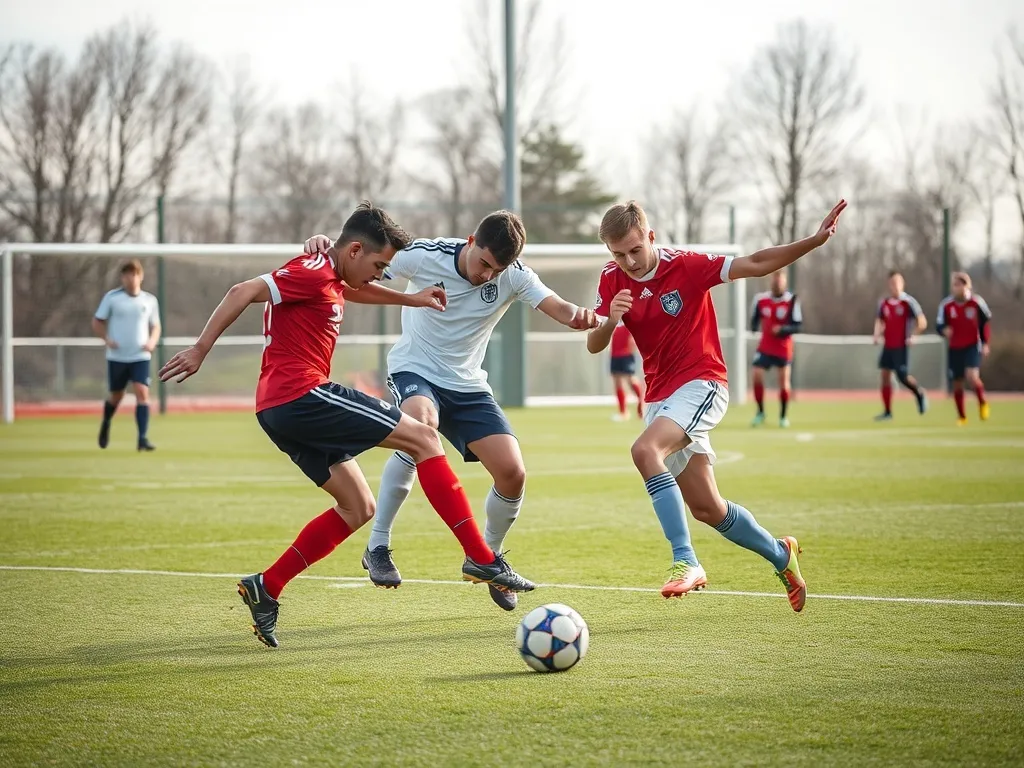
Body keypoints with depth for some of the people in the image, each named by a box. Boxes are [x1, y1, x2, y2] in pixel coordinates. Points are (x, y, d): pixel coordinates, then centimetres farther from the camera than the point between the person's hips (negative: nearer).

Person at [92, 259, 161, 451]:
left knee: (142, 393, -16)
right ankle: (106, 424, 42)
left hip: (140, 357, 1)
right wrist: (106, 339, -14)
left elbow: (155, 326, 15)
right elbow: (97, 322, 3)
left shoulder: (149, 300, 4)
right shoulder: (111, 297, -3)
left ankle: (142, 439, -16)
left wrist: (152, 341, -6)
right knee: (116, 396, 10)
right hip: (117, 357, -1)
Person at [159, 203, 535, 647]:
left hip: (281, 411, 11)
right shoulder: (313, 272, -10)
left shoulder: (331, 279, 19)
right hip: (302, 395, -11)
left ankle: (265, 589, 7)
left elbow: (354, 290, 44)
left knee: (358, 508, 13)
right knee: (423, 438, -6)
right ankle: (481, 559, -9)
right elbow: (244, 292, -19)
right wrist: (201, 350, -22)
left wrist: (410, 299, 38)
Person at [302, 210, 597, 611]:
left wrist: (579, 315, -47)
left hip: (467, 384, 4)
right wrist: (325, 244, -35)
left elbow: (557, 307, -23)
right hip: (414, 370, -4)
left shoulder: (513, 276, -11)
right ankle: (378, 547, -28)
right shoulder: (425, 256, -18)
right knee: (421, 425, -38)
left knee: (512, 474, -10)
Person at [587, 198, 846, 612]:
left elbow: (755, 264, -12)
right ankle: (780, 554, 31)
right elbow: (593, 345, -1)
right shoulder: (612, 280, 0)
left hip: (701, 384, -6)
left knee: (645, 450, -32)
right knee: (707, 510, 7)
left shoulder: (685, 266, -13)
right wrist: (609, 320, -24)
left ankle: (685, 561, -31)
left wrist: (815, 240, -22)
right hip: (660, 396, 6)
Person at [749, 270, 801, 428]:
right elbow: (754, 318, 14)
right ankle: (760, 413, 8)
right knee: (757, 376, -9)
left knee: (784, 382, 2)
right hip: (765, 348, 2)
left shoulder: (792, 301, -11)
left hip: (783, 348, -2)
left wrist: (783, 329, -26)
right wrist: (754, 327, -6)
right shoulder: (760, 299, -1)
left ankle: (783, 416, 18)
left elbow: (797, 326, -11)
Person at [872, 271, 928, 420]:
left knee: (903, 376, -11)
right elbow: (880, 321, 21)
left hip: (901, 346, -5)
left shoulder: (908, 302, -8)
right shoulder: (884, 303, 8)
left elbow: (922, 322, -7)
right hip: (888, 345, 5)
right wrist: (877, 335, 4)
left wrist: (912, 336, -16)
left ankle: (920, 393, 20)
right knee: (885, 375, 0)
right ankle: (887, 411, 5)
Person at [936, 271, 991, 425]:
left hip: (973, 346, -2)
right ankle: (961, 416, 23)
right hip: (955, 349, 2)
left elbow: (986, 322, 3)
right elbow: (939, 324, -2)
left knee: (972, 376, -23)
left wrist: (985, 343, 1)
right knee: (957, 383, 7)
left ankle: (982, 402, 5)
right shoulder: (946, 305, -8)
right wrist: (944, 330, -26)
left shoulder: (977, 302, -10)